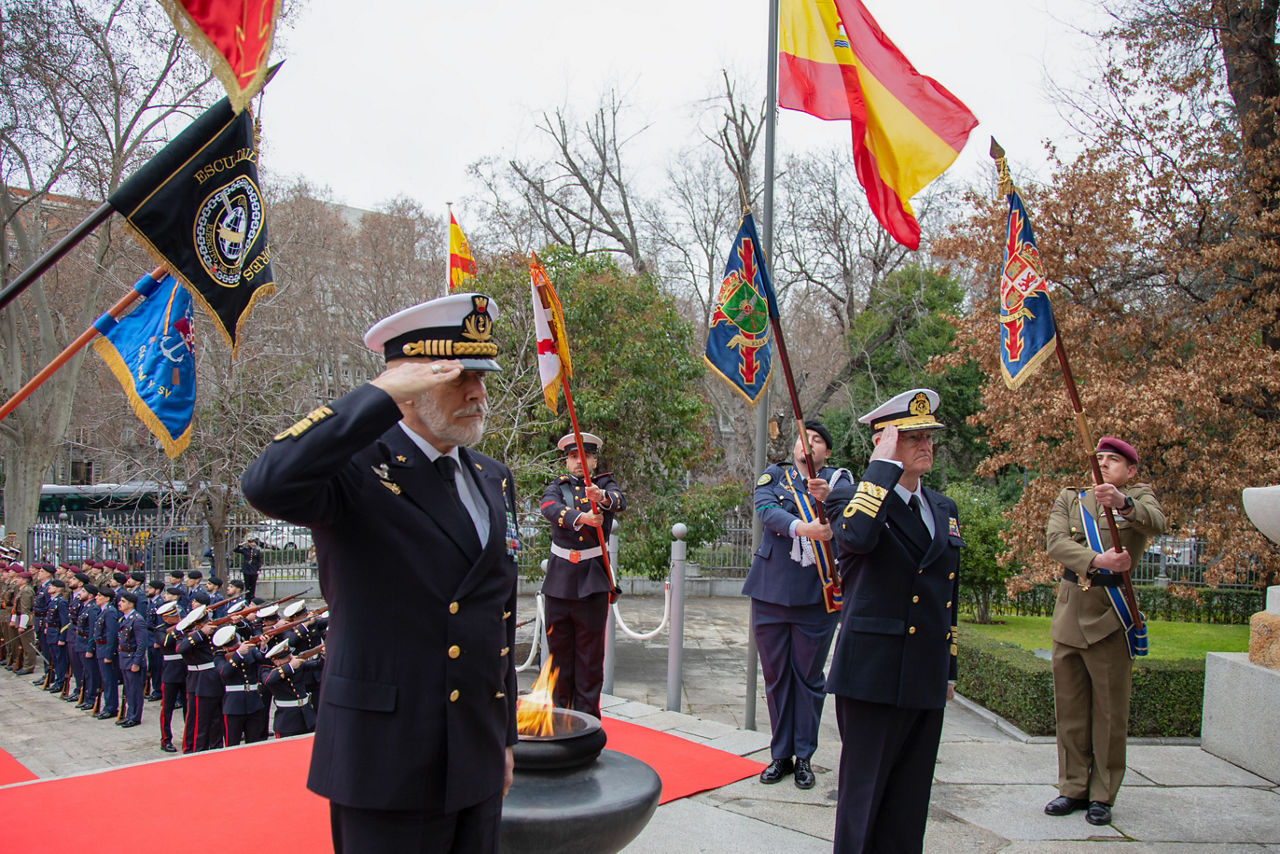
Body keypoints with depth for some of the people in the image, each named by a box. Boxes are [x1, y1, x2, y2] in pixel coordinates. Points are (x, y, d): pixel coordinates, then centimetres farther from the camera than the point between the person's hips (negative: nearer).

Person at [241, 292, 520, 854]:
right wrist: (381, 393, -27)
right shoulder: (357, 471, -12)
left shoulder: (494, 481, 10)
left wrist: (505, 735, 17)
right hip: (388, 764, -6)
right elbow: (267, 485, -35)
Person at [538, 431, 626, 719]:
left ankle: (587, 714, 9)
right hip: (559, 580, 2)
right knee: (558, 647, 7)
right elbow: (550, 507, -14)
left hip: (593, 580, -1)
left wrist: (602, 497, -40)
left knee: (591, 652, 1)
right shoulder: (557, 486, 10)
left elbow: (620, 501, -16)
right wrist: (581, 518, -33)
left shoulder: (605, 484, 8)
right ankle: (560, 710, 19)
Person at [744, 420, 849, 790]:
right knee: (776, 675, 9)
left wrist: (827, 496, -38)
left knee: (809, 677, 6)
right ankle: (781, 754, 21)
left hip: (817, 595, -1)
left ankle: (804, 756, 19)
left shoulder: (838, 478, 5)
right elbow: (766, 510, -14)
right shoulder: (774, 476, 7)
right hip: (772, 592, 1)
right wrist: (800, 527, -31)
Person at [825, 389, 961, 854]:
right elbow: (857, 536, -33)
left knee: (910, 802, 14)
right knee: (863, 798, 4)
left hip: (927, 681, 6)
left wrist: (948, 668, 20)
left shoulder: (943, 508, 14)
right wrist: (885, 465, -23)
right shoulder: (852, 500, -7)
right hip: (874, 675, -6)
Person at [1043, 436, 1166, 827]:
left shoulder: (1140, 496, 5)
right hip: (1068, 615, 3)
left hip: (1111, 618, -3)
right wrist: (1098, 560, -22)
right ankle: (1074, 788, 20)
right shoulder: (1070, 499, 12)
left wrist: (1123, 503, -39)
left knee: (1110, 712, 3)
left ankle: (1102, 795, 15)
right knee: (1070, 709, 9)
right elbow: (1055, 541, -6)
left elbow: (1156, 523, -19)